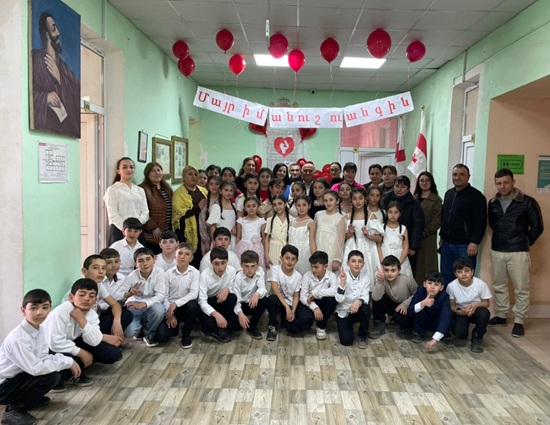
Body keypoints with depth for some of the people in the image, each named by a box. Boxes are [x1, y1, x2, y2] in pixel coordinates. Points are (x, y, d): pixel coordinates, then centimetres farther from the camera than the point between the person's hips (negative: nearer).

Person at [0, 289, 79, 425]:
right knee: (51, 376, -24)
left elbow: (44, 357, -3)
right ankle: (14, 410, -6)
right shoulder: (18, 338, -29)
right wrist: (67, 362, -26)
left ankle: (32, 399, 16)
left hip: (18, 377, 8)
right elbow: (35, 368, -32)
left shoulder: (39, 329, -2)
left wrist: (67, 361, -21)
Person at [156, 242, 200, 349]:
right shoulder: (168, 273, -3)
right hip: (170, 308, 1)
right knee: (161, 335, -22)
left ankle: (186, 335, -9)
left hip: (185, 307, 0)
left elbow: (194, 294, -20)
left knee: (193, 305, -36)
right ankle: (176, 326, 17)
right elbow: (164, 296, -4)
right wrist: (169, 314, -15)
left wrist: (175, 303, -29)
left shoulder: (195, 273, -8)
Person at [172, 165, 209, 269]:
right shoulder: (179, 193, -3)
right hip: (188, 233, -5)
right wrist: (198, 208, -17)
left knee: (202, 260, 6)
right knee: (190, 261, -3)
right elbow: (179, 213, -16)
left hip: (203, 232, 5)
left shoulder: (203, 191, 15)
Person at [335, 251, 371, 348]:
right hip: (343, 312, -2)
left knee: (366, 308, -32)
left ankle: (363, 335, -5)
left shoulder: (365, 278, -6)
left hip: (358, 311, 2)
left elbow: (365, 297, -16)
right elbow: (339, 299, -22)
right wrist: (342, 282, -32)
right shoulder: (342, 276, -13)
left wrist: (358, 302, -39)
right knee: (346, 340, -20)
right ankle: (348, 326, 17)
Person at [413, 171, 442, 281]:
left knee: (426, 265, 0)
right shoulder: (414, 198, 12)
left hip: (427, 239, -4)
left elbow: (436, 222, -8)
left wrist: (422, 233, -12)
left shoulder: (436, 200, -2)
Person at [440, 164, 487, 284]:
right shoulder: (448, 194, 16)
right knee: (446, 277, 11)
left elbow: (480, 222, -13)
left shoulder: (476, 196, -7)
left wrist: (475, 242, -18)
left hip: (465, 245, -7)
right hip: (446, 244, 7)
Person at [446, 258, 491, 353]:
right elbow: (451, 306, -6)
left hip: (475, 311, 1)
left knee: (484, 313, -35)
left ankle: (477, 338, -6)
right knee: (459, 333, -26)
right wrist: (459, 311, -28)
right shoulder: (451, 286, -18)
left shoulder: (480, 284, -19)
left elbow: (486, 303, -8)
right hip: (460, 312, -1)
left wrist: (476, 304, -30)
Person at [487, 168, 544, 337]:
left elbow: (537, 227, -2)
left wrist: (525, 242, 5)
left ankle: (518, 322, 11)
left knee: (521, 289, 1)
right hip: (497, 251, 5)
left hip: (518, 252, -4)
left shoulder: (527, 202, -8)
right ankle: (500, 316, 26)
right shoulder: (493, 203, 5)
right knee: (499, 286, 13)